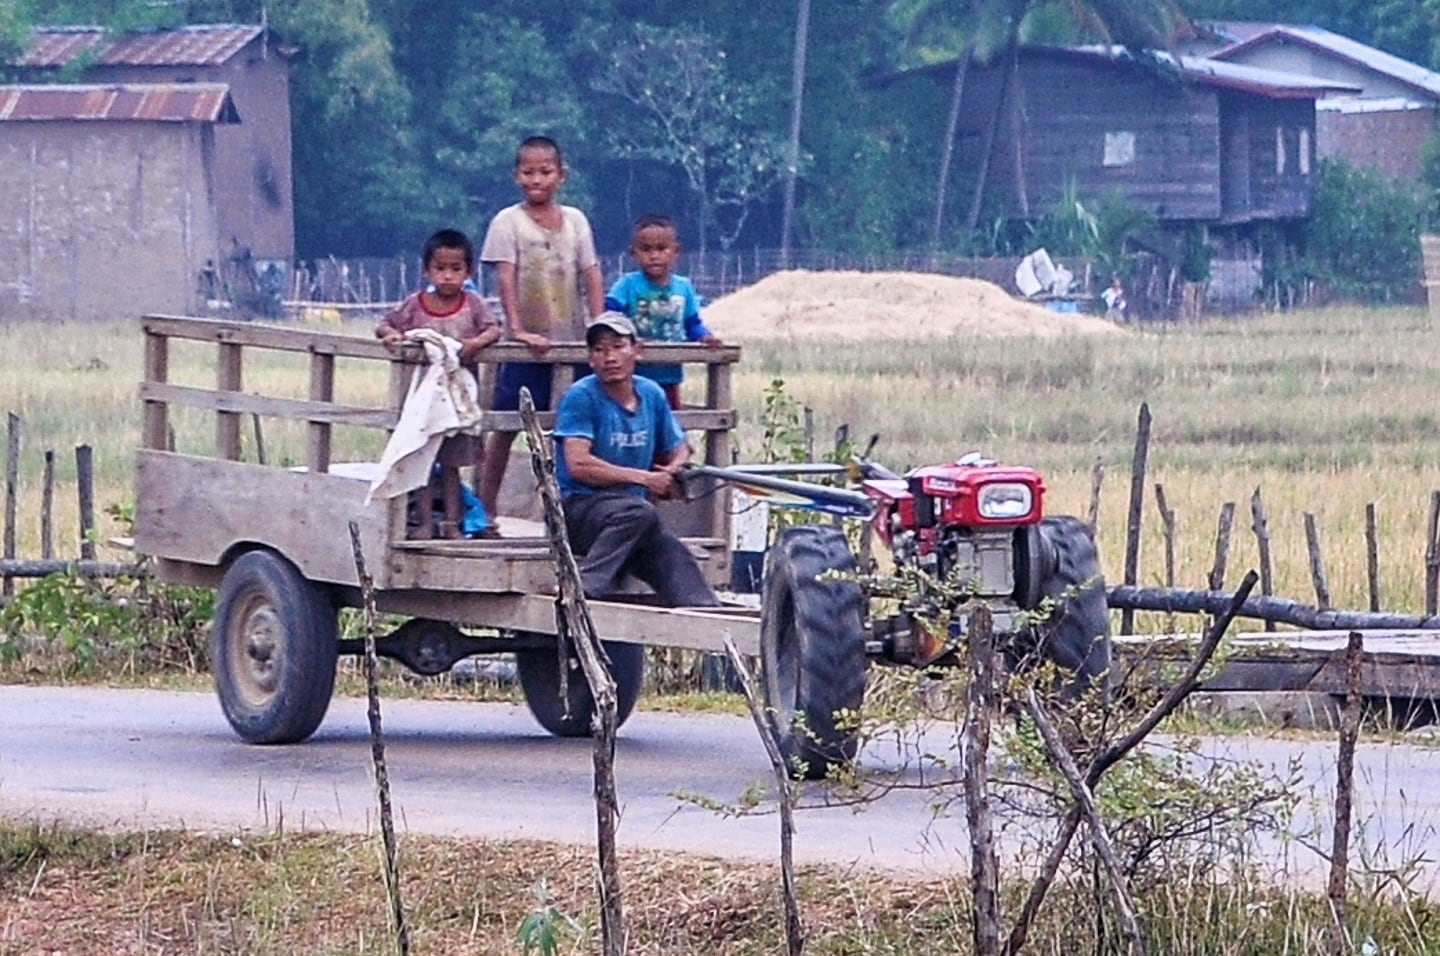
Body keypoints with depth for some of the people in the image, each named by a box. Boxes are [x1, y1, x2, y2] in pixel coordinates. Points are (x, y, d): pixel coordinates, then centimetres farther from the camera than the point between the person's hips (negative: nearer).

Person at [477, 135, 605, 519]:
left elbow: (592, 277, 4)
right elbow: (506, 278, -11)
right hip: (526, 348, -3)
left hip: (572, 344, 3)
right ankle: (485, 512, 5)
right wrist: (517, 329, -21)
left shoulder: (575, 221, 7)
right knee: (505, 427, 1)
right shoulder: (508, 222, -2)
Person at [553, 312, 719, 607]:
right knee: (640, 512, -35)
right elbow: (578, 464, -18)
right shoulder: (580, 397, -7)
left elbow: (679, 450, 22)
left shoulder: (652, 395, 11)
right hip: (577, 508, -5)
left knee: (676, 558, -22)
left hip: (633, 516, 5)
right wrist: (643, 478, -19)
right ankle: (587, 589, -37)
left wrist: (674, 471, -4)